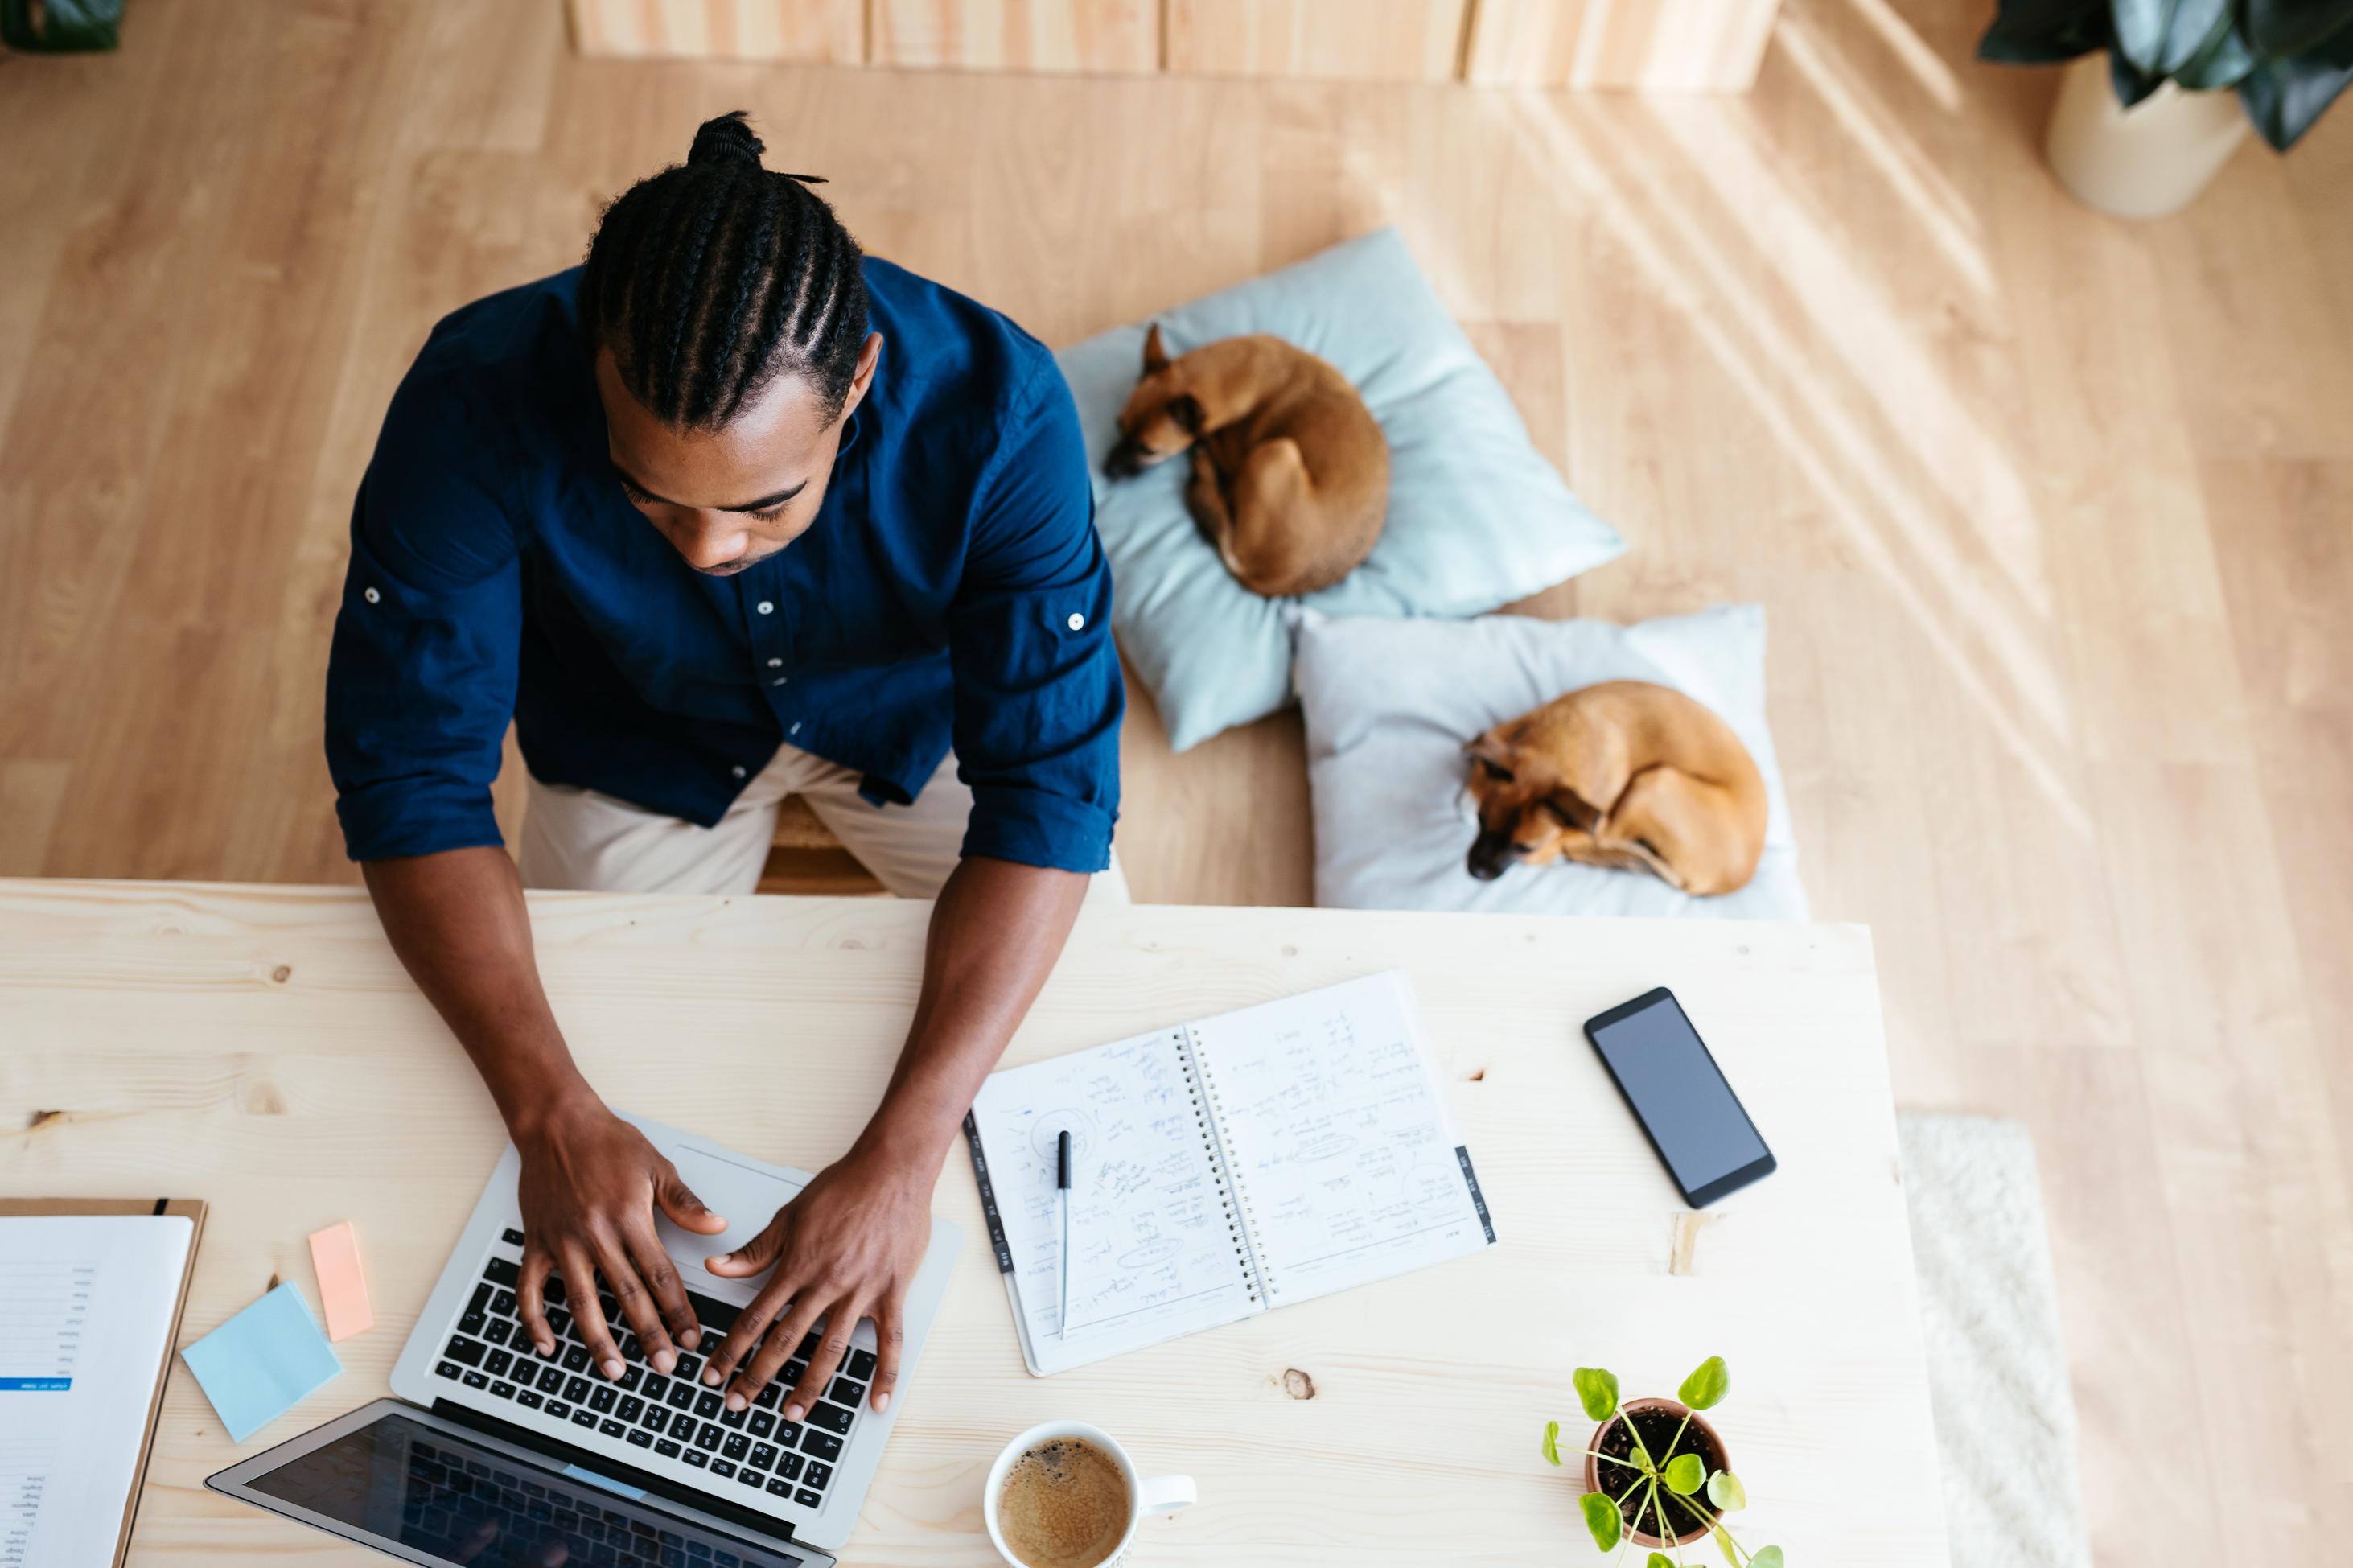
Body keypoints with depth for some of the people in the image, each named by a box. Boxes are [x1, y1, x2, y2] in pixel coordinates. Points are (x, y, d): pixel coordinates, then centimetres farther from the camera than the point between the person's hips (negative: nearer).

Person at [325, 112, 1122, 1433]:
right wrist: (554, 1113, -39)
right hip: (642, 743, 1)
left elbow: (1050, 786, -35)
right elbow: (410, 770, -28)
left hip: (917, 710, 0)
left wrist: (901, 1158, -43)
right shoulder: (480, 400, -36)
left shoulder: (996, 408, -38)